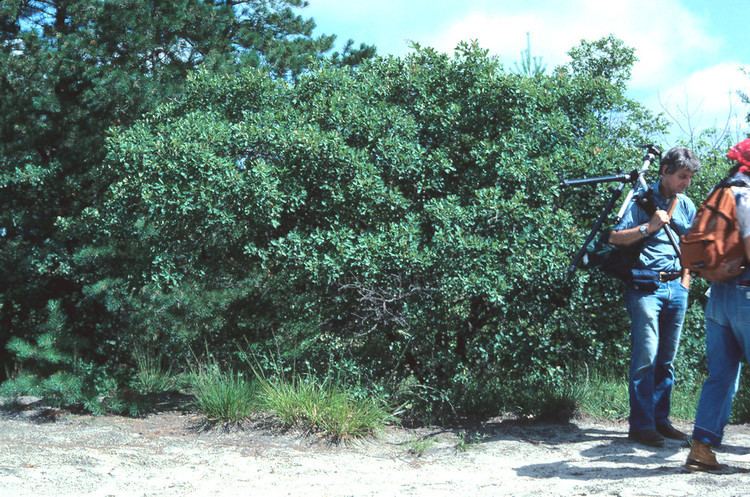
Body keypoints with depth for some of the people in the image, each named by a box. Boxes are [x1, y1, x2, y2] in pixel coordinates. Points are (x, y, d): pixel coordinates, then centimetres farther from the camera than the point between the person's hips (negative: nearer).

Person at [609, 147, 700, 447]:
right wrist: (648, 227, -17)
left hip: (676, 288, 6)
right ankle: (641, 425, -7)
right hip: (646, 287, -6)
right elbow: (614, 238, -7)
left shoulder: (687, 206, 15)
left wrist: (685, 280, 14)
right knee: (646, 356, -10)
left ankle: (660, 419, 16)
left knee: (667, 359, 9)